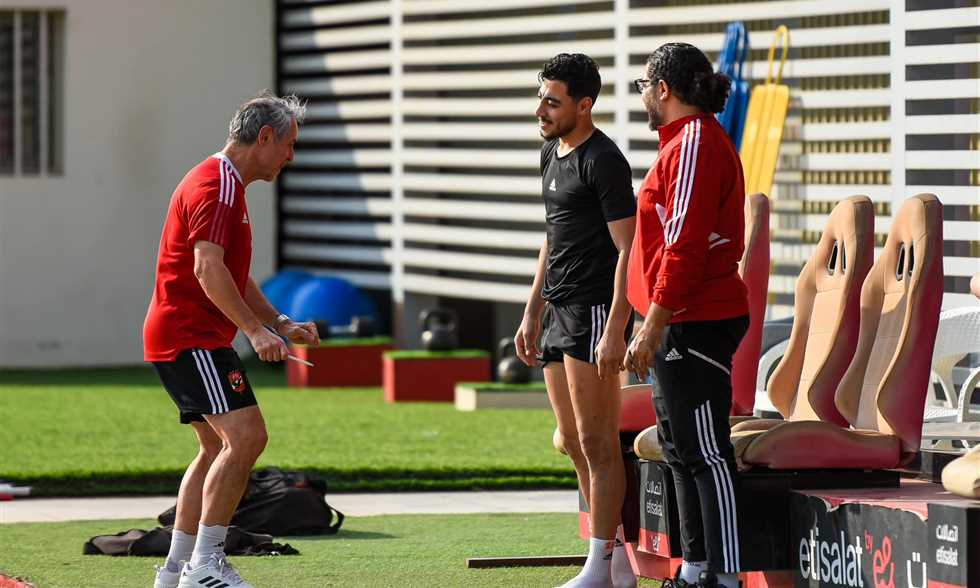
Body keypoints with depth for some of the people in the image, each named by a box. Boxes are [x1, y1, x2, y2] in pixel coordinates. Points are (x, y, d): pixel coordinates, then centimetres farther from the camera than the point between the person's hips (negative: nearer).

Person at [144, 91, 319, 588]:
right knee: (245, 435, -17)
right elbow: (207, 269, -26)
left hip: (182, 338, 11)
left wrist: (281, 323, 18)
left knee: (219, 448, 14)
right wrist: (255, 330, -30)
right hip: (191, 337, -11)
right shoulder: (215, 187, -14)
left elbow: (234, 277, 27)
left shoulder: (226, 185, 20)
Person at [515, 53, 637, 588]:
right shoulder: (552, 153, 16)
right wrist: (531, 314, 22)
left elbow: (628, 249, -16)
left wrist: (615, 330, -22)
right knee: (573, 442, 12)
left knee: (597, 443, -7)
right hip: (559, 313, 10)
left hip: (594, 311, -10)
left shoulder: (603, 161, -12)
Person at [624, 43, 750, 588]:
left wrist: (652, 328, -20)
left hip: (694, 325, -11)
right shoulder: (691, 141, 18)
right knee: (682, 449, 15)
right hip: (682, 325, 11)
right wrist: (655, 326, 22)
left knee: (705, 452, -10)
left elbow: (684, 246, -21)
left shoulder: (694, 144, -15)